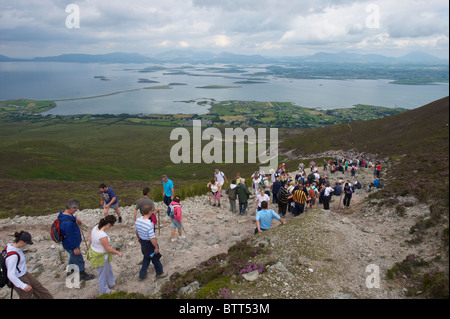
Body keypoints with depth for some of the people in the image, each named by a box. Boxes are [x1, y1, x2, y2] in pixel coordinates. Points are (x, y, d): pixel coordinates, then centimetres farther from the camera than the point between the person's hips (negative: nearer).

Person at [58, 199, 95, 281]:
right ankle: (82, 274, 32)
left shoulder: (63, 214, -8)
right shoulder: (68, 222, -38)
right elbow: (70, 237, -31)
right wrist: (75, 248, -22)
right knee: (79, 260, 12)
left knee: (73, 258, 30)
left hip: (68, 244, 10)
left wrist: (76, 218, 11)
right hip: (71, 245, -10)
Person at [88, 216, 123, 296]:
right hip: (100, 257, -8)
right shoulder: (103, 235, -37)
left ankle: (110, 283, 52)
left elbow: (90, 240, 2)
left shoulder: (96, 227, -12)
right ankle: (104, 291, 39)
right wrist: (118, 253, -9)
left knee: (108, 268, 30)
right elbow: (108, 248, -23)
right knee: (103, 274, 17)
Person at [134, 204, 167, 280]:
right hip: (149, 244, -7)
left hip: (142, 242, 7)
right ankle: (160, 273, 40)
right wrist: (156, 247, -16)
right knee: (155, 258, 17)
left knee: (146, 258, 27)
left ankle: (142, 275, 37)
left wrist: (139, 238, 26)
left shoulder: (138, 220, -10)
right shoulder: (149, 224, -34)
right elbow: (152, 238, -30)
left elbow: (136, 231, 8)